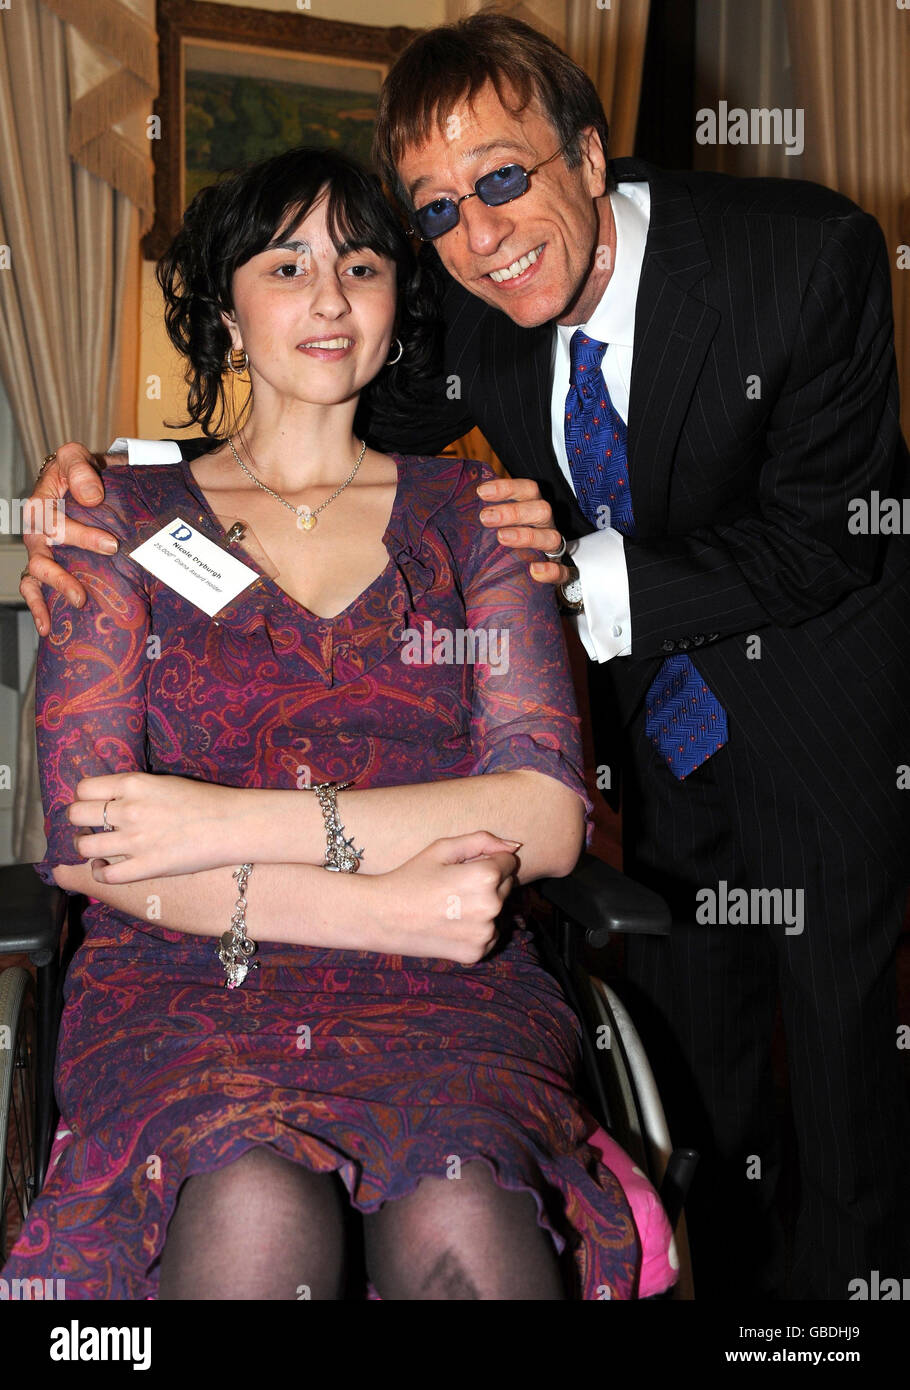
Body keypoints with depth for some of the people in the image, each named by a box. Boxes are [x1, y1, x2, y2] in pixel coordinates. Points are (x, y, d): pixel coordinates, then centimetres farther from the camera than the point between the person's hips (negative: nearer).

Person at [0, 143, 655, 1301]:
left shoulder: (468, 511, 14)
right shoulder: (128, 517, 12)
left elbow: (549, 817, 0)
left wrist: (244, 823, -11)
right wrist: (388, 908, -12)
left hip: (446, 993, 1)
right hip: (186, 987, 0)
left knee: (457, 1218, -31)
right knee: (254, 1209, -33)